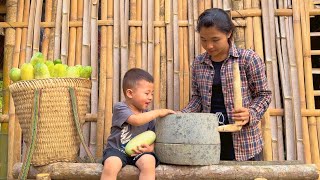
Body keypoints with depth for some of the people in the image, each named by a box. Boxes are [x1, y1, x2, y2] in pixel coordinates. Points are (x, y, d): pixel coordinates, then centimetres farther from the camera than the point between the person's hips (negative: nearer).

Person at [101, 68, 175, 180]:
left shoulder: (148, 115, 8)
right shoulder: (120, 108, -9)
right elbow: (136, 120, -27)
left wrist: (150, 148, -14)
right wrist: (158, 112, -19)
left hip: (138, 151, 3)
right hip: (117, 149, -3)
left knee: (149, 162, -28)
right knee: (110, 166, -33)